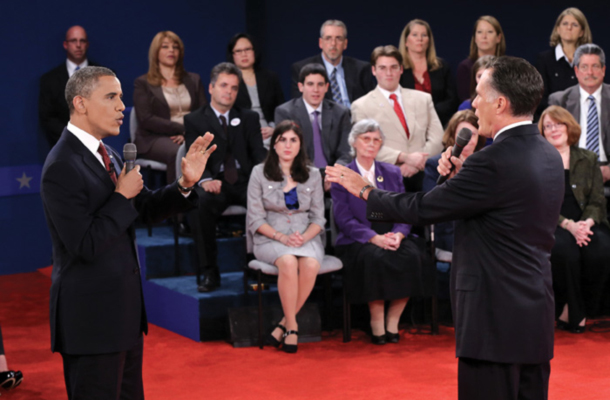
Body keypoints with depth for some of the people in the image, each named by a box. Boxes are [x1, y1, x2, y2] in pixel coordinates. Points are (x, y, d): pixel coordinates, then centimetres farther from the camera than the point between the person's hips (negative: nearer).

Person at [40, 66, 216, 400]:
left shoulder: (106, 154, 9)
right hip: (91, 316, -9)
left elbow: (147, 208, 14)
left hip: (123, 309, 9)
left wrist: (185, 183, -2)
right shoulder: (62, 168, -19)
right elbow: (86, 246, -24)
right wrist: (122, 196, -17)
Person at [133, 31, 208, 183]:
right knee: (178, 153, -39)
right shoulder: (143, 83, 10)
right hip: (155, 139, -3)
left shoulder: (193, 80, 22)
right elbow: (146, 119, -3)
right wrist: (182, 128, -12)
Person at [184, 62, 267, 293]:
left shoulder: (249, 118, 19)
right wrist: (205, 180, -26)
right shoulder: (194, 121, 11)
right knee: (199, 202, -37)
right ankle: (209, 273, -27)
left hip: (245, 183, 2)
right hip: (215, 185, -2)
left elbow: (259, 154, 8)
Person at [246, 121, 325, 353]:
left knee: (311, 264, -33)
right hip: (270, 238, -2)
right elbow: (255, 218, 0)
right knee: (288, 262, -36)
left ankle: (283, 325, -20)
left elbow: (318, 218, 9)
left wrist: (304, 237, -12)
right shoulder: (259, 173, 5)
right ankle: (292, 326, -23)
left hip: (306, 237, 2)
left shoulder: (313, 175, 11)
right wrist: (281, 237, -15)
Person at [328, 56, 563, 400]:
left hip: (496, 321, -9)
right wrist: (462, 175, 6)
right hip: (536, 318, 9)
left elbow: (423, 209, -12)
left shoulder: (495, 161, -19)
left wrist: (365, 191, 3)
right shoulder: (549, 156, 8)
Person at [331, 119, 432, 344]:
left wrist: (398, 235, -15)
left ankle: (393, 321, -17)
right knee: (375, 258, -36)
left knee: (412, 256, -29)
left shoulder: (392, 173, 17)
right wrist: (375, 238, -19)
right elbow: (344, 219, -5)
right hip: (357, 242, -3)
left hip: (393, 238, 3)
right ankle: (377, 323, -22)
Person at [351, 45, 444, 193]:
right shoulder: (361, 106, 7)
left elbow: (437, 138, 10)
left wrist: (416, 162, -7)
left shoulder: (423, 99, 18)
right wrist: (404, 158, -12)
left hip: (421, 178, 3)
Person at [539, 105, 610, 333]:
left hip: (584, 224, 2)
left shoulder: (588, 160, 14)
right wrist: (568, 225, -19)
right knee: (564, 248, -36)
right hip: (550, 227, -2)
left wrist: (587, 223, -15)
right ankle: (573, 313, -17)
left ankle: (581, 309, -12)